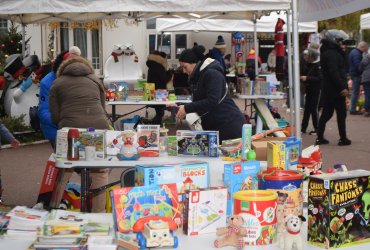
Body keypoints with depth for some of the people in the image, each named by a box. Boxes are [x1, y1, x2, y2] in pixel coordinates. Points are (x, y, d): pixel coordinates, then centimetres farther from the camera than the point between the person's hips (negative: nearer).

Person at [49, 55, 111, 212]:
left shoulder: (58, 83, 16)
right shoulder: (96, 80, 22)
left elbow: (55, 116, 8)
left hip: (72, 129, -1)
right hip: (99, 126, 1)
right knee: (100, 172, 13)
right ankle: (99, 213, 15)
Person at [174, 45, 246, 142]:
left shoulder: (212, 74, -15)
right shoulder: (196, 77, 14)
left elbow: (212, 101, -25)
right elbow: (198, 102, 18)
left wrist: (187, 108, -21)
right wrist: (182, 108, 3)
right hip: (214, 127, 9)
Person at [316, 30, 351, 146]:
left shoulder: (327, 52, 16)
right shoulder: (332, 54, -16)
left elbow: (342, 67, 20)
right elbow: (334, 72, -25)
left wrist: (342, 52, 8)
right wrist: (342, 87, -25)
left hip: (328, 90, 10)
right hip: (335, 90, -10)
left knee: (326, 113, 11)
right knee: (341, 114, -2)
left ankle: (319, 137, 12)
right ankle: (343, 139, 3)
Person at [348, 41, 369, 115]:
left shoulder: (353, 51, 15)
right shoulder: (356, 54, -19)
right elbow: (358, 65, -26)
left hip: (353, 73, 11)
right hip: (356, 75, -11)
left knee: (354, 92, 15)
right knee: (355, 92, -6)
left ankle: (352, 109, 21)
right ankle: (352, 109, -3)